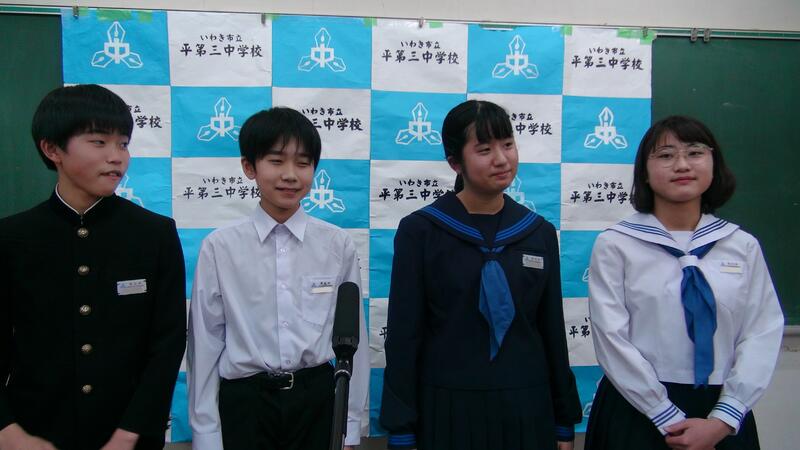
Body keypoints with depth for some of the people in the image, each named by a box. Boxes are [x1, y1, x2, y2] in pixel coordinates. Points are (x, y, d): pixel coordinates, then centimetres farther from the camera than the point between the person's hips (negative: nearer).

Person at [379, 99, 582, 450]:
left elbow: (553, 330, 7)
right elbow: (403, 336, -7)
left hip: (526, 409, 3)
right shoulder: (419, 230, -8)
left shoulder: (539, 232, 2)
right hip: (447, 409, -3)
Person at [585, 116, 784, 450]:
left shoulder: (743, 246, 1)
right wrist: (670, 421, -11)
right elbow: (611, 337, -11)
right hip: (637, 413, -2)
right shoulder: (615, 244, -8)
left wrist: (723, 420, -12)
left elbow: (763, 333, -3)